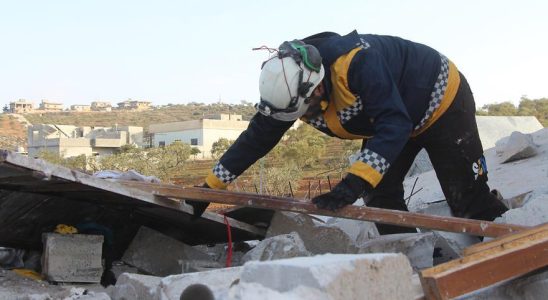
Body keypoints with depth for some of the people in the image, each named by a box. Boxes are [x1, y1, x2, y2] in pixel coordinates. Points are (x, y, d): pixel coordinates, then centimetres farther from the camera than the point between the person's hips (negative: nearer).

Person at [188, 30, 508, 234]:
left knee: (470, 201, -5)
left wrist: (354, 183, -53)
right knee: (381, 195, -1)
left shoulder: (355, 59, -41)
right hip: (393, 119, 7)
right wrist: (210, 186, -7)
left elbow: (394, 126, -44)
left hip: (442, 99, -7)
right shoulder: (289, 85, -17)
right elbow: (257, 137, -8)